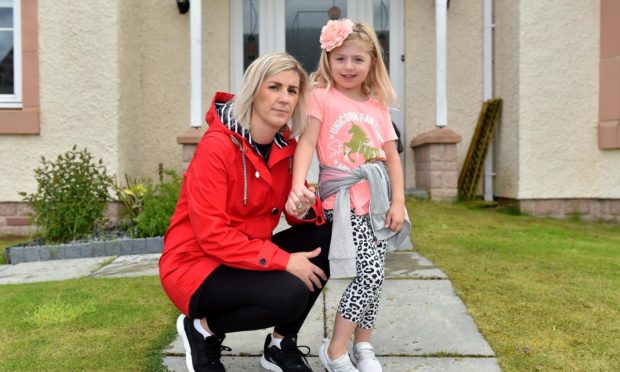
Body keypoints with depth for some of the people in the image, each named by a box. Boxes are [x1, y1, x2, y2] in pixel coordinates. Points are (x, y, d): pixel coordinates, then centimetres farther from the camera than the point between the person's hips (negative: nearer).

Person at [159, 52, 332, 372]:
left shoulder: (287, 146, -1)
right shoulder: (217, 146, -22)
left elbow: (301, 212, 3)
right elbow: (211, 234, -25)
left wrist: (305, 208, -22)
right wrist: (283, 261, -27)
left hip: (247, 258, 7)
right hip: (195, 264, -7)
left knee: (326, 237, -9)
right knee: (289, 294, -29)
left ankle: (281, 344, 6)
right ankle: (203, 328, 1)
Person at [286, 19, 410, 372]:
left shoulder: (378, 105, 12)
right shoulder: (321, 97, -2)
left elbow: (392, 156, 11)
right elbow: (307, 142, -13)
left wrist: (398, 201, 2)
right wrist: (298, 184, -29)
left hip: (377, 199, 6)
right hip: (345, 200, -5)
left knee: (373, 276, 8)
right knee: (371, 273, -12)